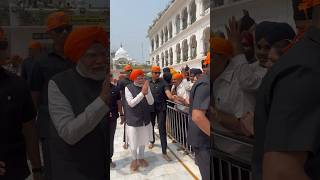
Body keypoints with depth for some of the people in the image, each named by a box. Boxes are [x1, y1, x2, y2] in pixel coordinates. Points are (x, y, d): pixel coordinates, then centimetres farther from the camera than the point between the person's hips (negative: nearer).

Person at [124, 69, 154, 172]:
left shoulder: (146, 87, -2)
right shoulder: (128, 88, -13)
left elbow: (151, 102, -8)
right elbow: (131, 103, -21)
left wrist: (147, 91, -24)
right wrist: (142, 93, -29)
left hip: (145, 119, 4)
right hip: (133, 120, -3)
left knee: (143, 141, 18)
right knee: (133, 143, 8)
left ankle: (141, 157, 41)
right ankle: (134, 159, 33)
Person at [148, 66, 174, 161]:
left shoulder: (163, 82, -6)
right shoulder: (148, 83, 2)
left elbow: (167, 92, -20)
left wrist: (172, 97, -41)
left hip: (161, 108, -3)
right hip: (151, 108, 3)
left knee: (162, 128, -6)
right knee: (151, 126, 19)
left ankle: (164, 152, -2)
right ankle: (152, 141, 47)